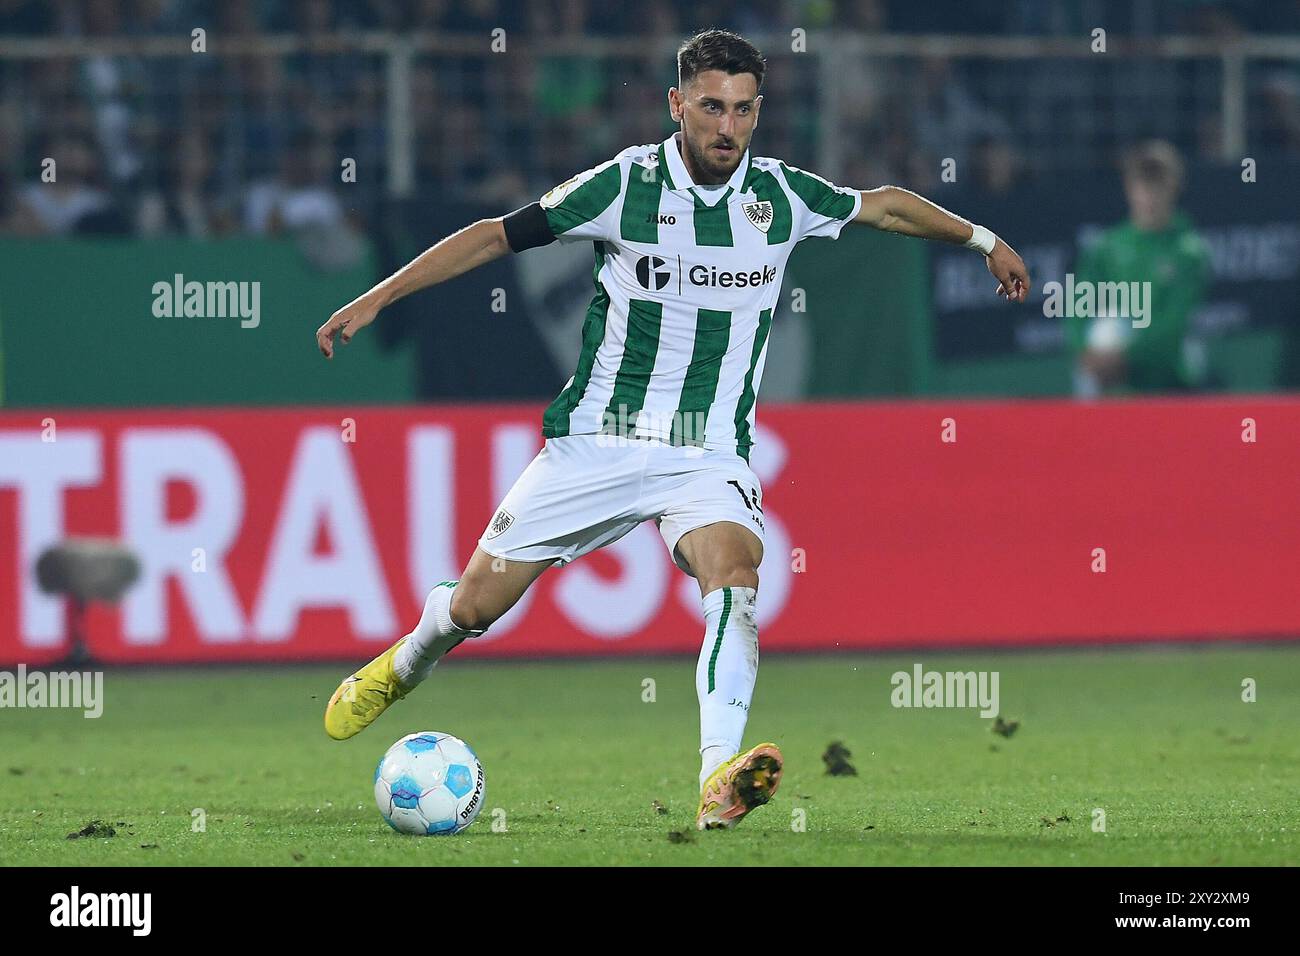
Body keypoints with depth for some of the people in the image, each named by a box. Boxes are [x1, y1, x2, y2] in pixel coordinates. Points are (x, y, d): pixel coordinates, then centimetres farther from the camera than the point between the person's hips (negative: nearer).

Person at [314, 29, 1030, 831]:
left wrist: (984, 239, 27)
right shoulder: (625, 184, -8)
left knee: (734, 576, -30)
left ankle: (721, 779, -44)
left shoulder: (782, 194, 0)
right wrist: (376, 298, -3)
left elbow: (885, 205, 19)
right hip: (598, 438, -1)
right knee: (476, 602, 3)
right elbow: (497, 236, -1)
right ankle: (399, 670, 39)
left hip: (710, 456, 1)